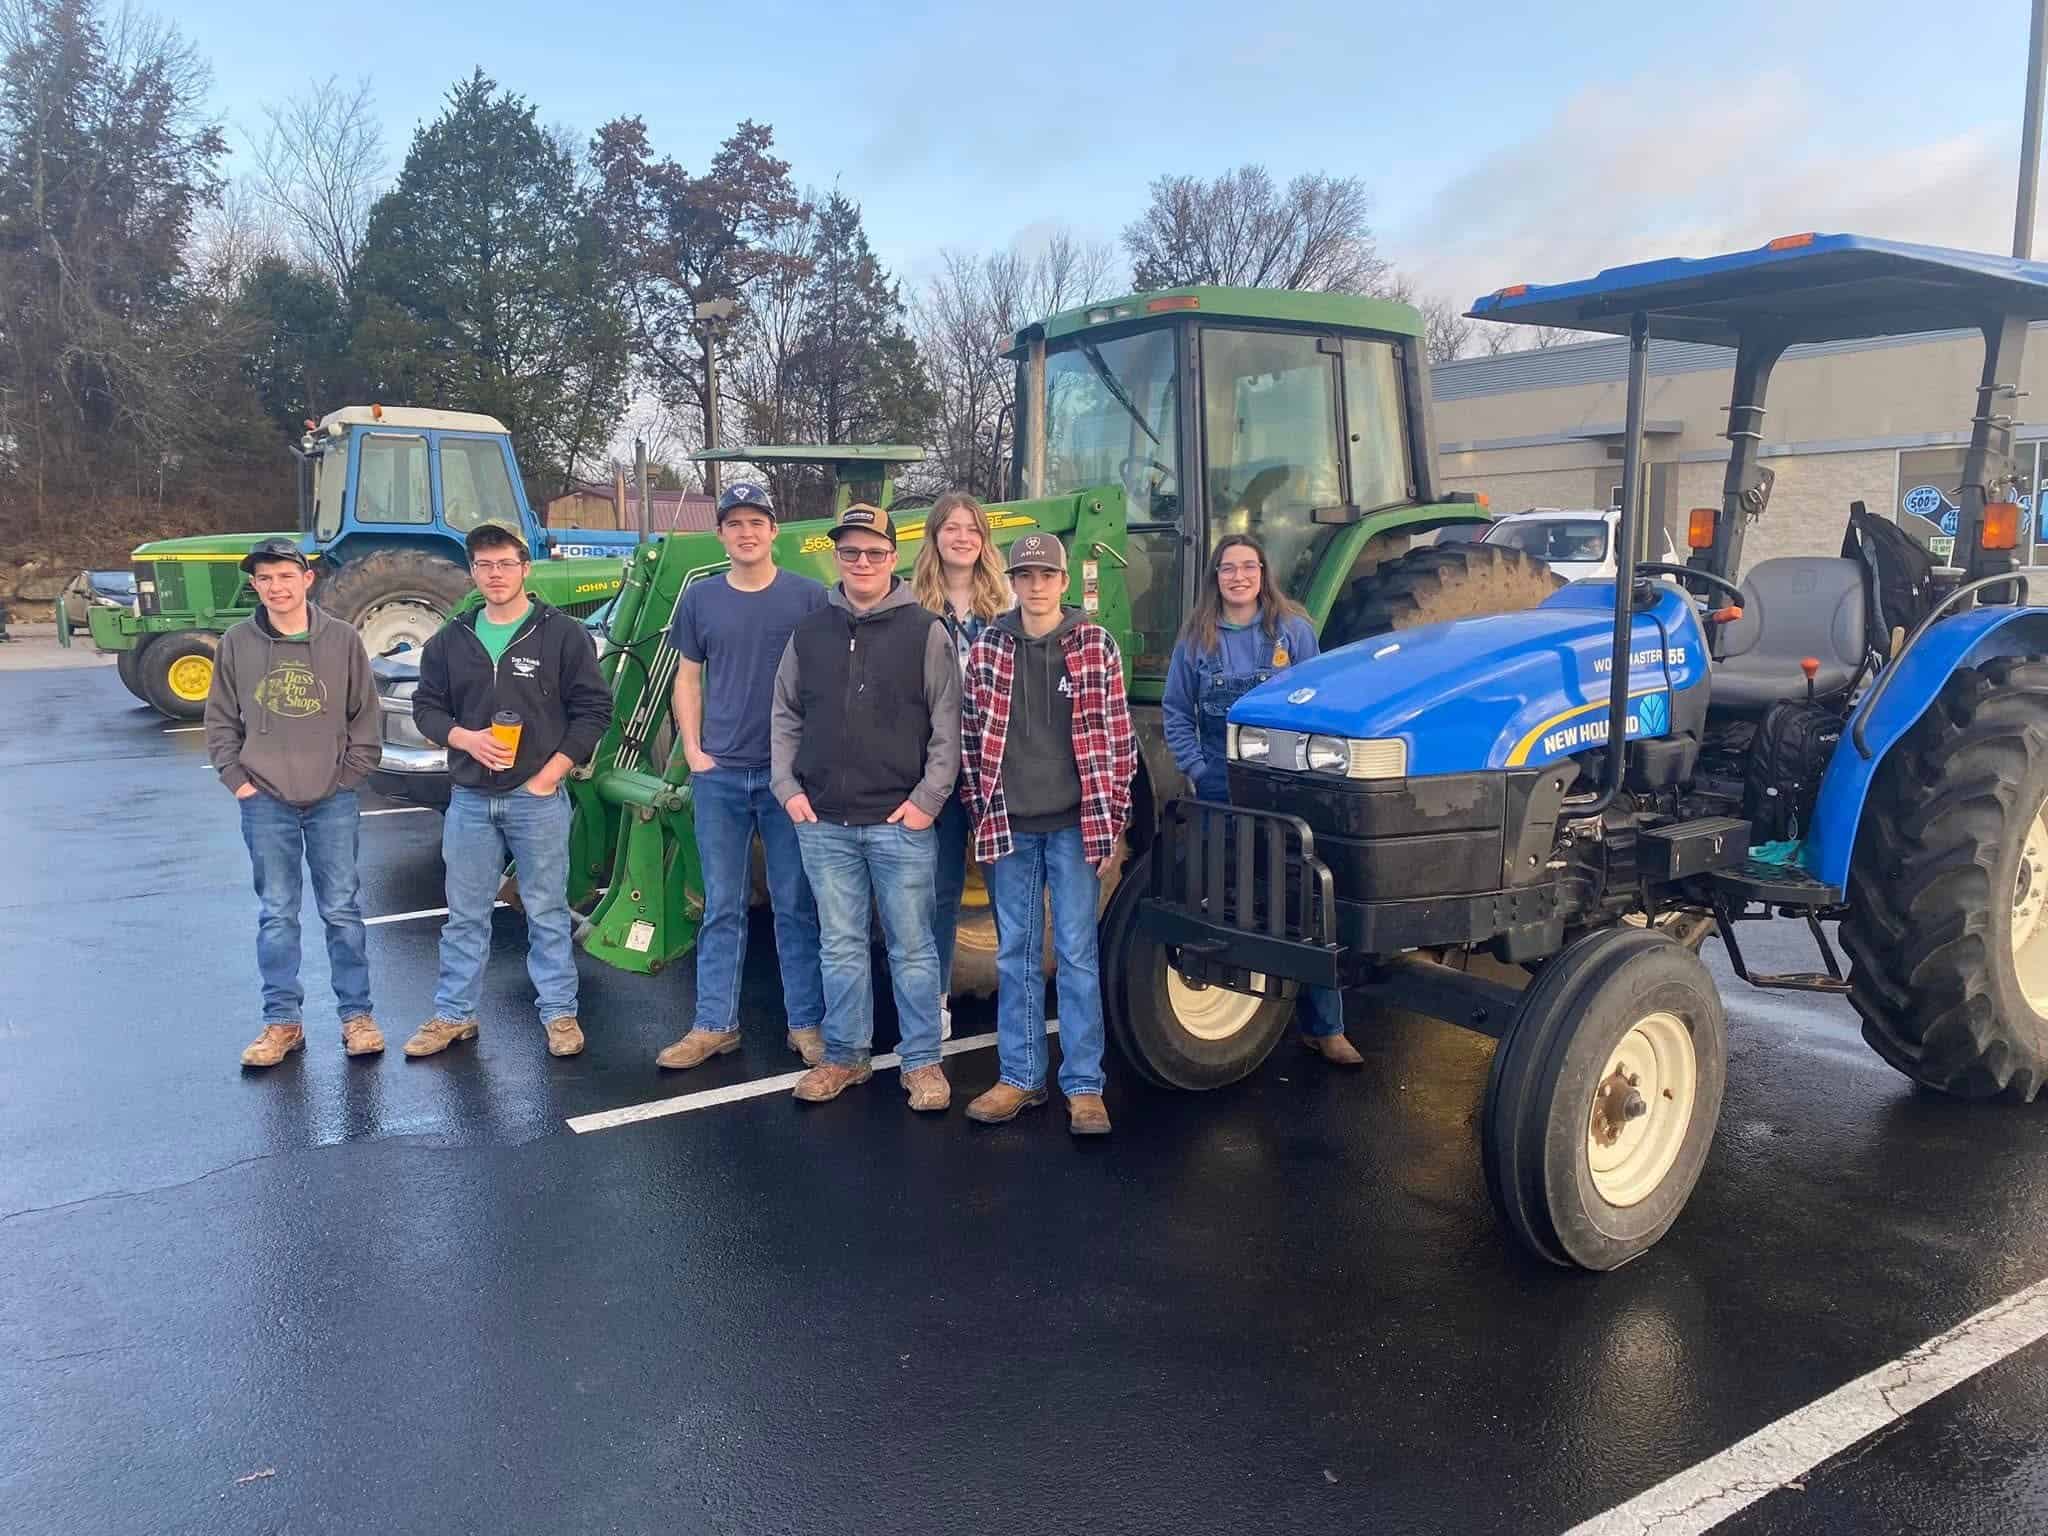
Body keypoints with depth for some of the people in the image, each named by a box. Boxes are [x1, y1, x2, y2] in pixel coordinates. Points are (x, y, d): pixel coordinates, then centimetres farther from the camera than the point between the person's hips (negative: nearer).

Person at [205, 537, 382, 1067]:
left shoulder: (343, 640, -2)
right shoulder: (237, 645, 0)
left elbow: (364, 716, 4)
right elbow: (221, 723, 8)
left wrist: (351, 774, -2)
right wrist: (237, 779, -1)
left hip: (333, 802, -1)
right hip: (265, 804, 1)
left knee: (343, 910, 6)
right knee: (276, 915, 8)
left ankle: (357, 1014, 16)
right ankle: (282, 1021, 17)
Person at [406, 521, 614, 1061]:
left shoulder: (563, 635, -4)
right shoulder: (451, 640, 7)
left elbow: (593, 709, -4)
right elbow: (425, 706, 11)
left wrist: (550, 773, -10)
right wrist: (466, 738, -10)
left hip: (538, 797, -3)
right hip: (470, 798, 3)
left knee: (547, 911, 6)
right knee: (465, 913, 12)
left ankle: (560, 1013, 17)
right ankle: (453, 1014, 23)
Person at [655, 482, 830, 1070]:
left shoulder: (809, 597, 0)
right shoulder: (700, 599, 7)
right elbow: (688, 678, 13)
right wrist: (693, 751, 2)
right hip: (719, 774, 2)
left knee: (796, 905, 5)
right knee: (722, 906, 8)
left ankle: (807, 1023, 14)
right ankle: (714, 1024, 17)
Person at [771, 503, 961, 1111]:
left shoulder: (925, 632, -2)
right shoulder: (809, 633, 9)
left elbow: (947, 726, -3)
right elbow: (786, 718, 15)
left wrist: (928, 798, -10)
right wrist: (788, 787, 4)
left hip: (900, 822, -3)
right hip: (824, 823, 3)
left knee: (912, 948, 5)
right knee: (841, 947, 12)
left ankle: (922, 1062, 16)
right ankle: (844, 1056, 24)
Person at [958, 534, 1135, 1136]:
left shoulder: (1096, 646, -1)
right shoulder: (987, 648, 3)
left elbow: (1117, 737, -1)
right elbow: (971, 737, 8)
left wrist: (1109, 823, -3)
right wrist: (982, 814, 4)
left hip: (1074, 825, -2)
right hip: (1009, 826, 2)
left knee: (1077, 954, 2)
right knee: (1015, 954, 10)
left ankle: (1084, 1086, 10)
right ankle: (1020, 1077, 21)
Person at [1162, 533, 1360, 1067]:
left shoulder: (1293, 630, 2)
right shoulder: (1196, 638, 5)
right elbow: (1176, 712, 7)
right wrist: (1195, 770, -3)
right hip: (1220, 792, 1)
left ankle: (1324, 1027, 5)